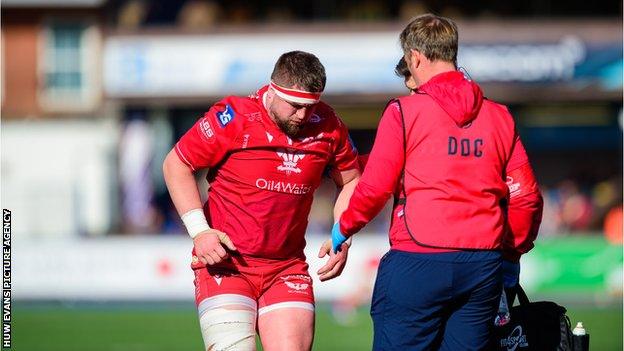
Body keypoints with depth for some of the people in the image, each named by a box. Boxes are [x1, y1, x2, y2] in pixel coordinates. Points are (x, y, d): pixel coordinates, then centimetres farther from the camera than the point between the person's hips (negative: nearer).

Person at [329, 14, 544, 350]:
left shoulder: (404, 111, -4)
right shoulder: (500, 116, 9)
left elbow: (375, 187, -5)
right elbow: (526, 196, 8)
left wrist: (344, 228, 13)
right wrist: (512, 253, 22)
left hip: (417, 262, -5)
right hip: (484, 267, 5)